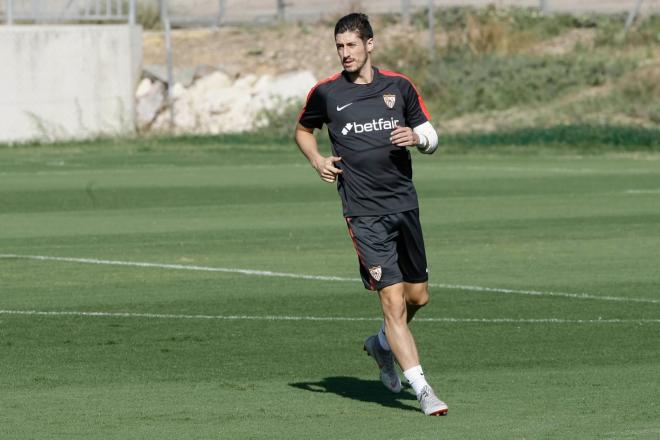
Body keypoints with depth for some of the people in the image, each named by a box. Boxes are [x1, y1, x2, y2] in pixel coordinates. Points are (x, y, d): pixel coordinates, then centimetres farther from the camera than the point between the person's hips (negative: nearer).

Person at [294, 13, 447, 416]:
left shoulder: (399, 86, 6)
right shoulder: (326, 93, 2)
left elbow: (431, 137, 12)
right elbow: (303, 129, 20)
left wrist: (417, 137, -11)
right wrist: (317, 160, 1)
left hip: (405, 204, 4)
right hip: (364, 213, -3)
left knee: (418, 295, 11)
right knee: (394, 299, -11)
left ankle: (382, 344, 41)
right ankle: (421, 389, -11)